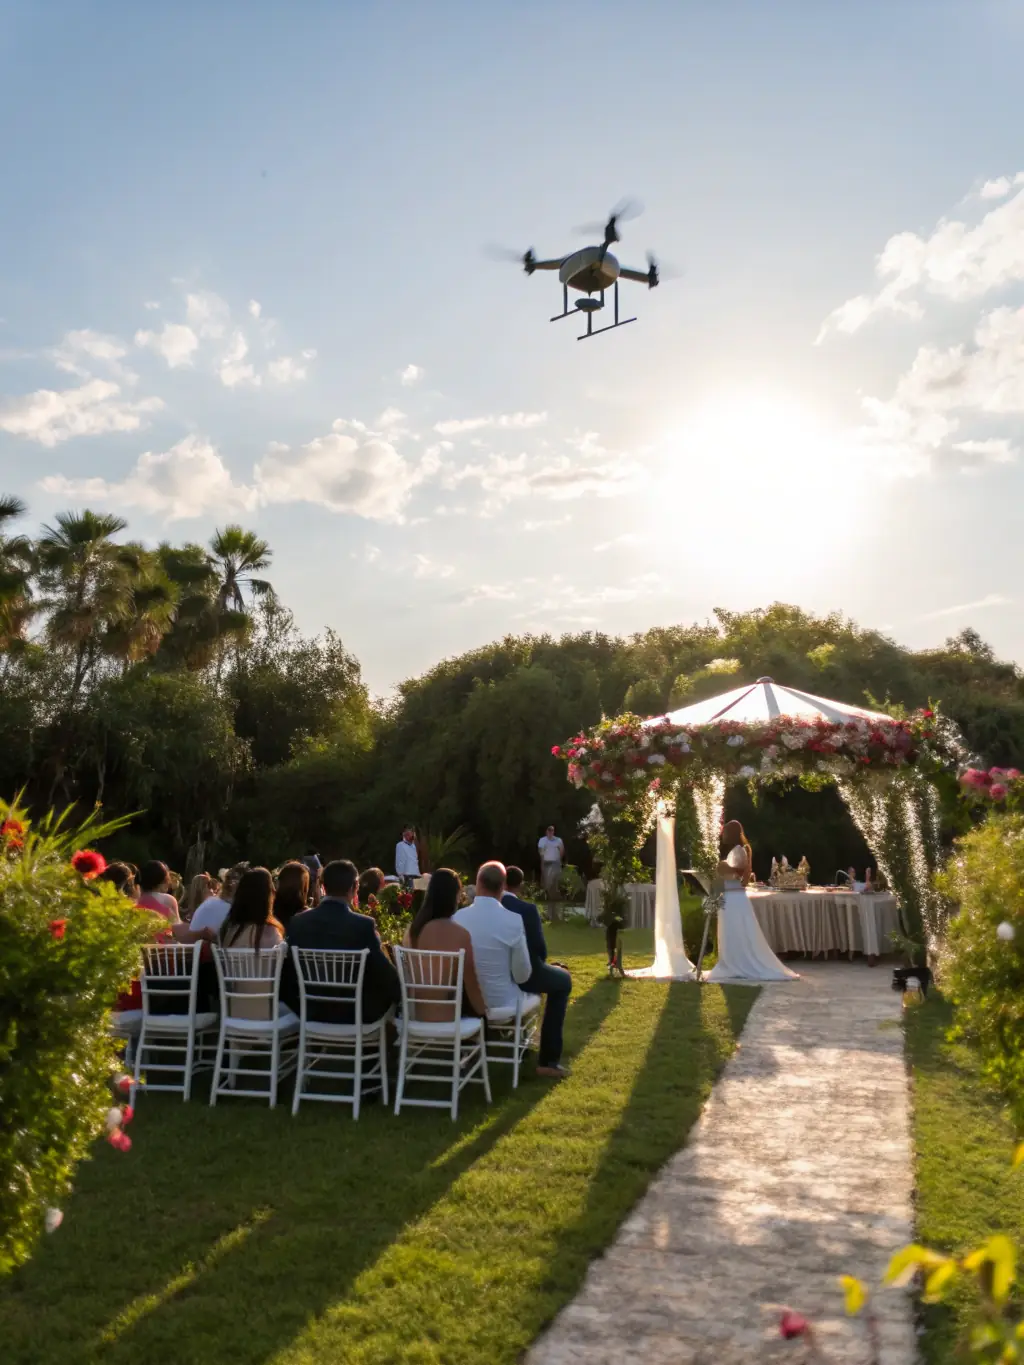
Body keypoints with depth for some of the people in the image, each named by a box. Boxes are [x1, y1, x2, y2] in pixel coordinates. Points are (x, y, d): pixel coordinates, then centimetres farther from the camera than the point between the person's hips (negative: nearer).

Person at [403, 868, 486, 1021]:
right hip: (449, 1014, -5)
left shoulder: (413, 930, -4)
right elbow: (471, 984, -10)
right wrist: (482, 1011, 8)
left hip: (416, 1012, 5)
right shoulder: (460, 934, -18)